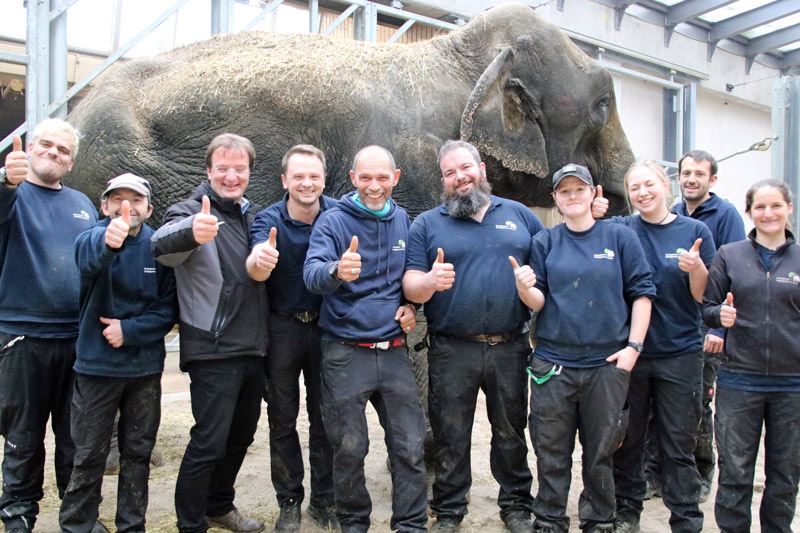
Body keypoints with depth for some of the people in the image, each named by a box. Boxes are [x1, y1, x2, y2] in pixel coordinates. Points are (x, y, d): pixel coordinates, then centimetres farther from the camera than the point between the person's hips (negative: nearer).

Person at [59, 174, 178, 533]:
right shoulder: (92, 239, -8)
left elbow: (168, 309, -1)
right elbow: (91, 256, -34)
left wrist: (130, 329, -16)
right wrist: (108, 240, -56)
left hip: (146, 367, 2)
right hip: (97, 365, -2)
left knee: (137, 453, 13)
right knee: (89, 455, 6)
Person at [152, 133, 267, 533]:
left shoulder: (254, 216, 12)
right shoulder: (192, 212, -9)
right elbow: (163, 245, -33)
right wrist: (192, 231, -53)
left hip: (253, 349, 7)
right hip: (213, 353, -7)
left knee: (241, 435, 18)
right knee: (209, 442, -3)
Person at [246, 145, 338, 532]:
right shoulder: (270, 220, -11)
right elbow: (256, 267, -30)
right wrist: (260, 260, -53)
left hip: (325, 325, 1)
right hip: (282, 327, -1)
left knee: (324, 416, 11)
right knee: (282, 419, 8)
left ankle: (323, 499, 27)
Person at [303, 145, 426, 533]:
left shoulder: (403, 221, 9)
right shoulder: (332, 221, -5)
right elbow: (312, 274, -21)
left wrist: (410, 306, 2)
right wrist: (337, 270, -43)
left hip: (393, 351, 3)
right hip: (345, 352, -3)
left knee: (411, 447, 5)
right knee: (349, 449, 6)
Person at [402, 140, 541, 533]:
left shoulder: (519, 215, 10)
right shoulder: (427, 224, 4)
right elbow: (411, 286, -4)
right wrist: (429, 281, -24)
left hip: (510, 348, 2)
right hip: (451, 350, -1)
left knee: (511, 431, 14)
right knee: (450, 437, 9)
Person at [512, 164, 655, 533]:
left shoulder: (620, 237, 4)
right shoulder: (544, 242, 6)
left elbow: (641, 292, 3)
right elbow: (538, 302, 2)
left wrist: (633, 346, -5)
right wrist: (525, 288, -21)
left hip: (607, 363, 0)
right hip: (553, 362, 1)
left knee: (601, 451, 11)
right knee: (551, 451, 8)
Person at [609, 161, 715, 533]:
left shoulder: (695, 231, 1)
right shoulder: (619, 230, 1)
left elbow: (704, 297, 1)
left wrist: (696, 268, -20)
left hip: (680, 353, 0)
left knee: (678, 446, 6)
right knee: (627, 439, 12)